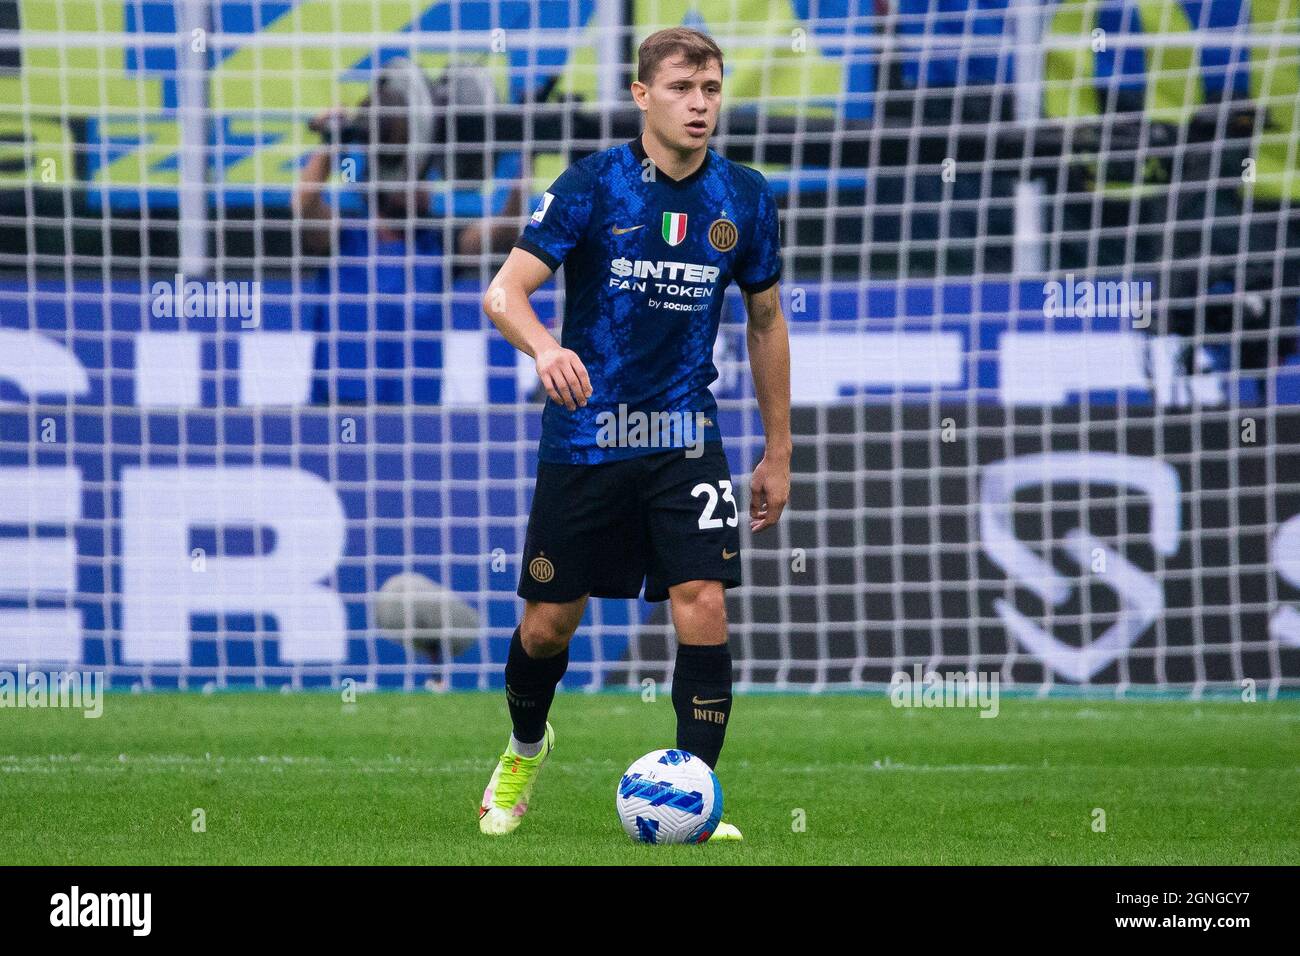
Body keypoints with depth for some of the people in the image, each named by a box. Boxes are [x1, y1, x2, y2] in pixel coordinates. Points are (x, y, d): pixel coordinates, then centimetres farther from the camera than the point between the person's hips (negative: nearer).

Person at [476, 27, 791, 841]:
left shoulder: (744, 198, 0)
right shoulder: (594, 185, -10)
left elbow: (766, 322, 13)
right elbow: (504, 292, -16)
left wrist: (779, 452, 13)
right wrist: (544, 347, -39)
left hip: (684, 438, 1)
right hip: (584, 436, -1)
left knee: (703, 606, -15)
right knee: (548, 621, 7)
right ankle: (526, 747, 38)